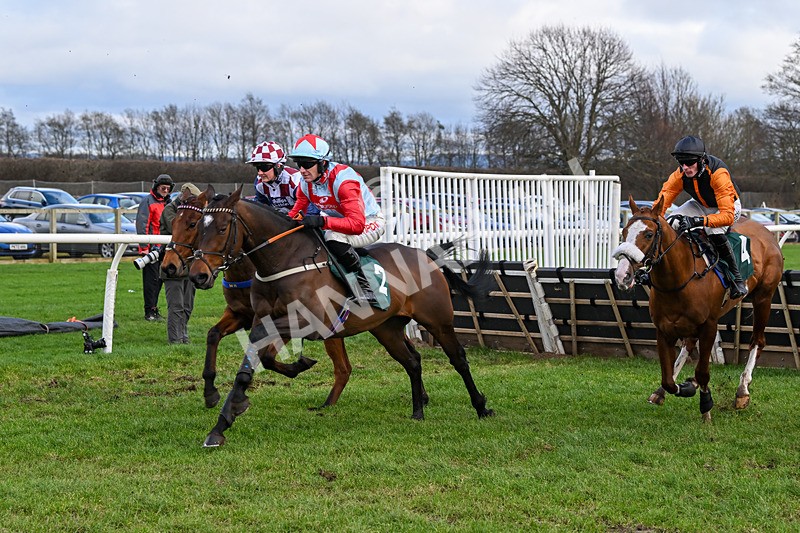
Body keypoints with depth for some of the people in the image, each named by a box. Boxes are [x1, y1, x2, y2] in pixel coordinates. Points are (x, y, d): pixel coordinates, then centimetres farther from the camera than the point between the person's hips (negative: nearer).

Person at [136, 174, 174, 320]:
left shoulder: (168, 203, 17)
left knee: (159, 279, 11)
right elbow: (142, 225, -13)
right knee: (151, 279, -6)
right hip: (151, 247, -8)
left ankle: (154, 308, 19)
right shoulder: (148, 202, -7)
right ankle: (149, 311, -4)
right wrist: (144, 247, -19)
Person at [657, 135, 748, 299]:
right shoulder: (680, 175, -24)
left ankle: (737, 278, -19)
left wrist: (698, 221, -56)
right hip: (701, 205, 5)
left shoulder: (718, 173, -39)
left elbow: (728, 215, -44)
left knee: (714, 230, -36)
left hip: (730, 206, -5)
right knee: (672, 223, -20)